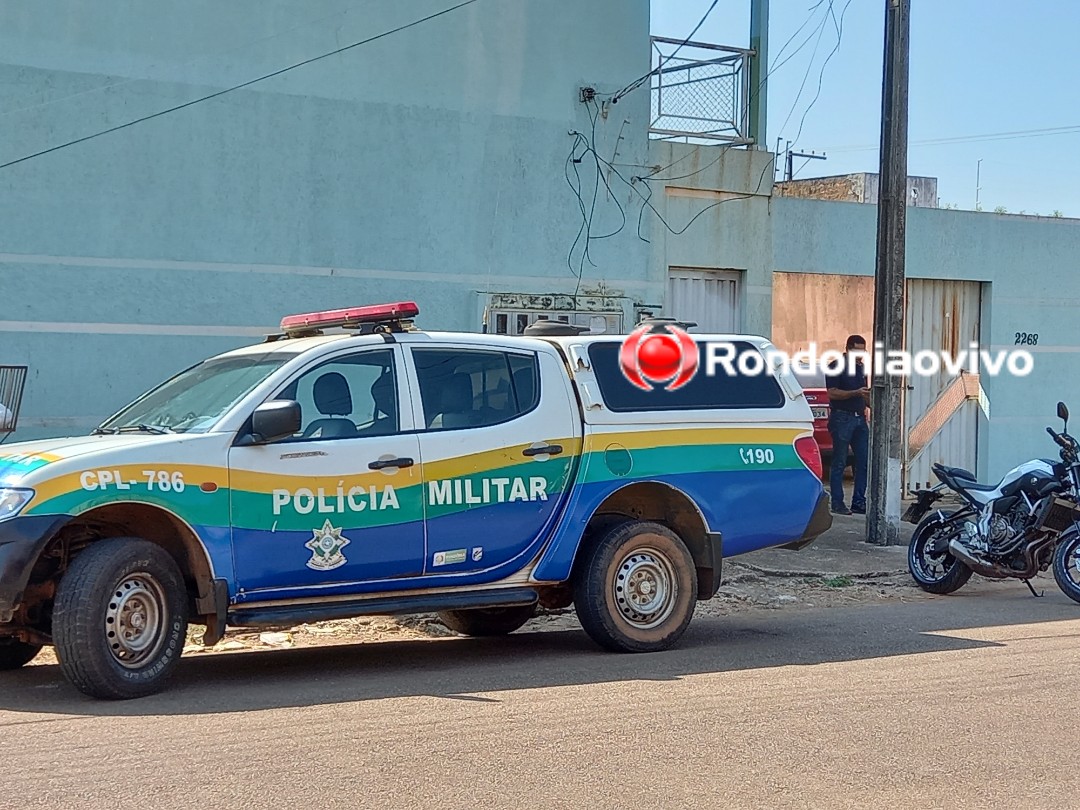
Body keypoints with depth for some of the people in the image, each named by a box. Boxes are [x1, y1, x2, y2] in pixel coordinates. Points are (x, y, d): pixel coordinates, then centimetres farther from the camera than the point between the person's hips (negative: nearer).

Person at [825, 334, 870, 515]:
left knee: (864, 462, 4)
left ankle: (859, 502, 9)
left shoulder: (861, 368, 17)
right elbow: (832, 393, -14)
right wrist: (856, 393, -22)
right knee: (839, 463, -3)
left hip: (860, 418, 7)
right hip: (842, 418, -7)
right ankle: (837, 503, 0)